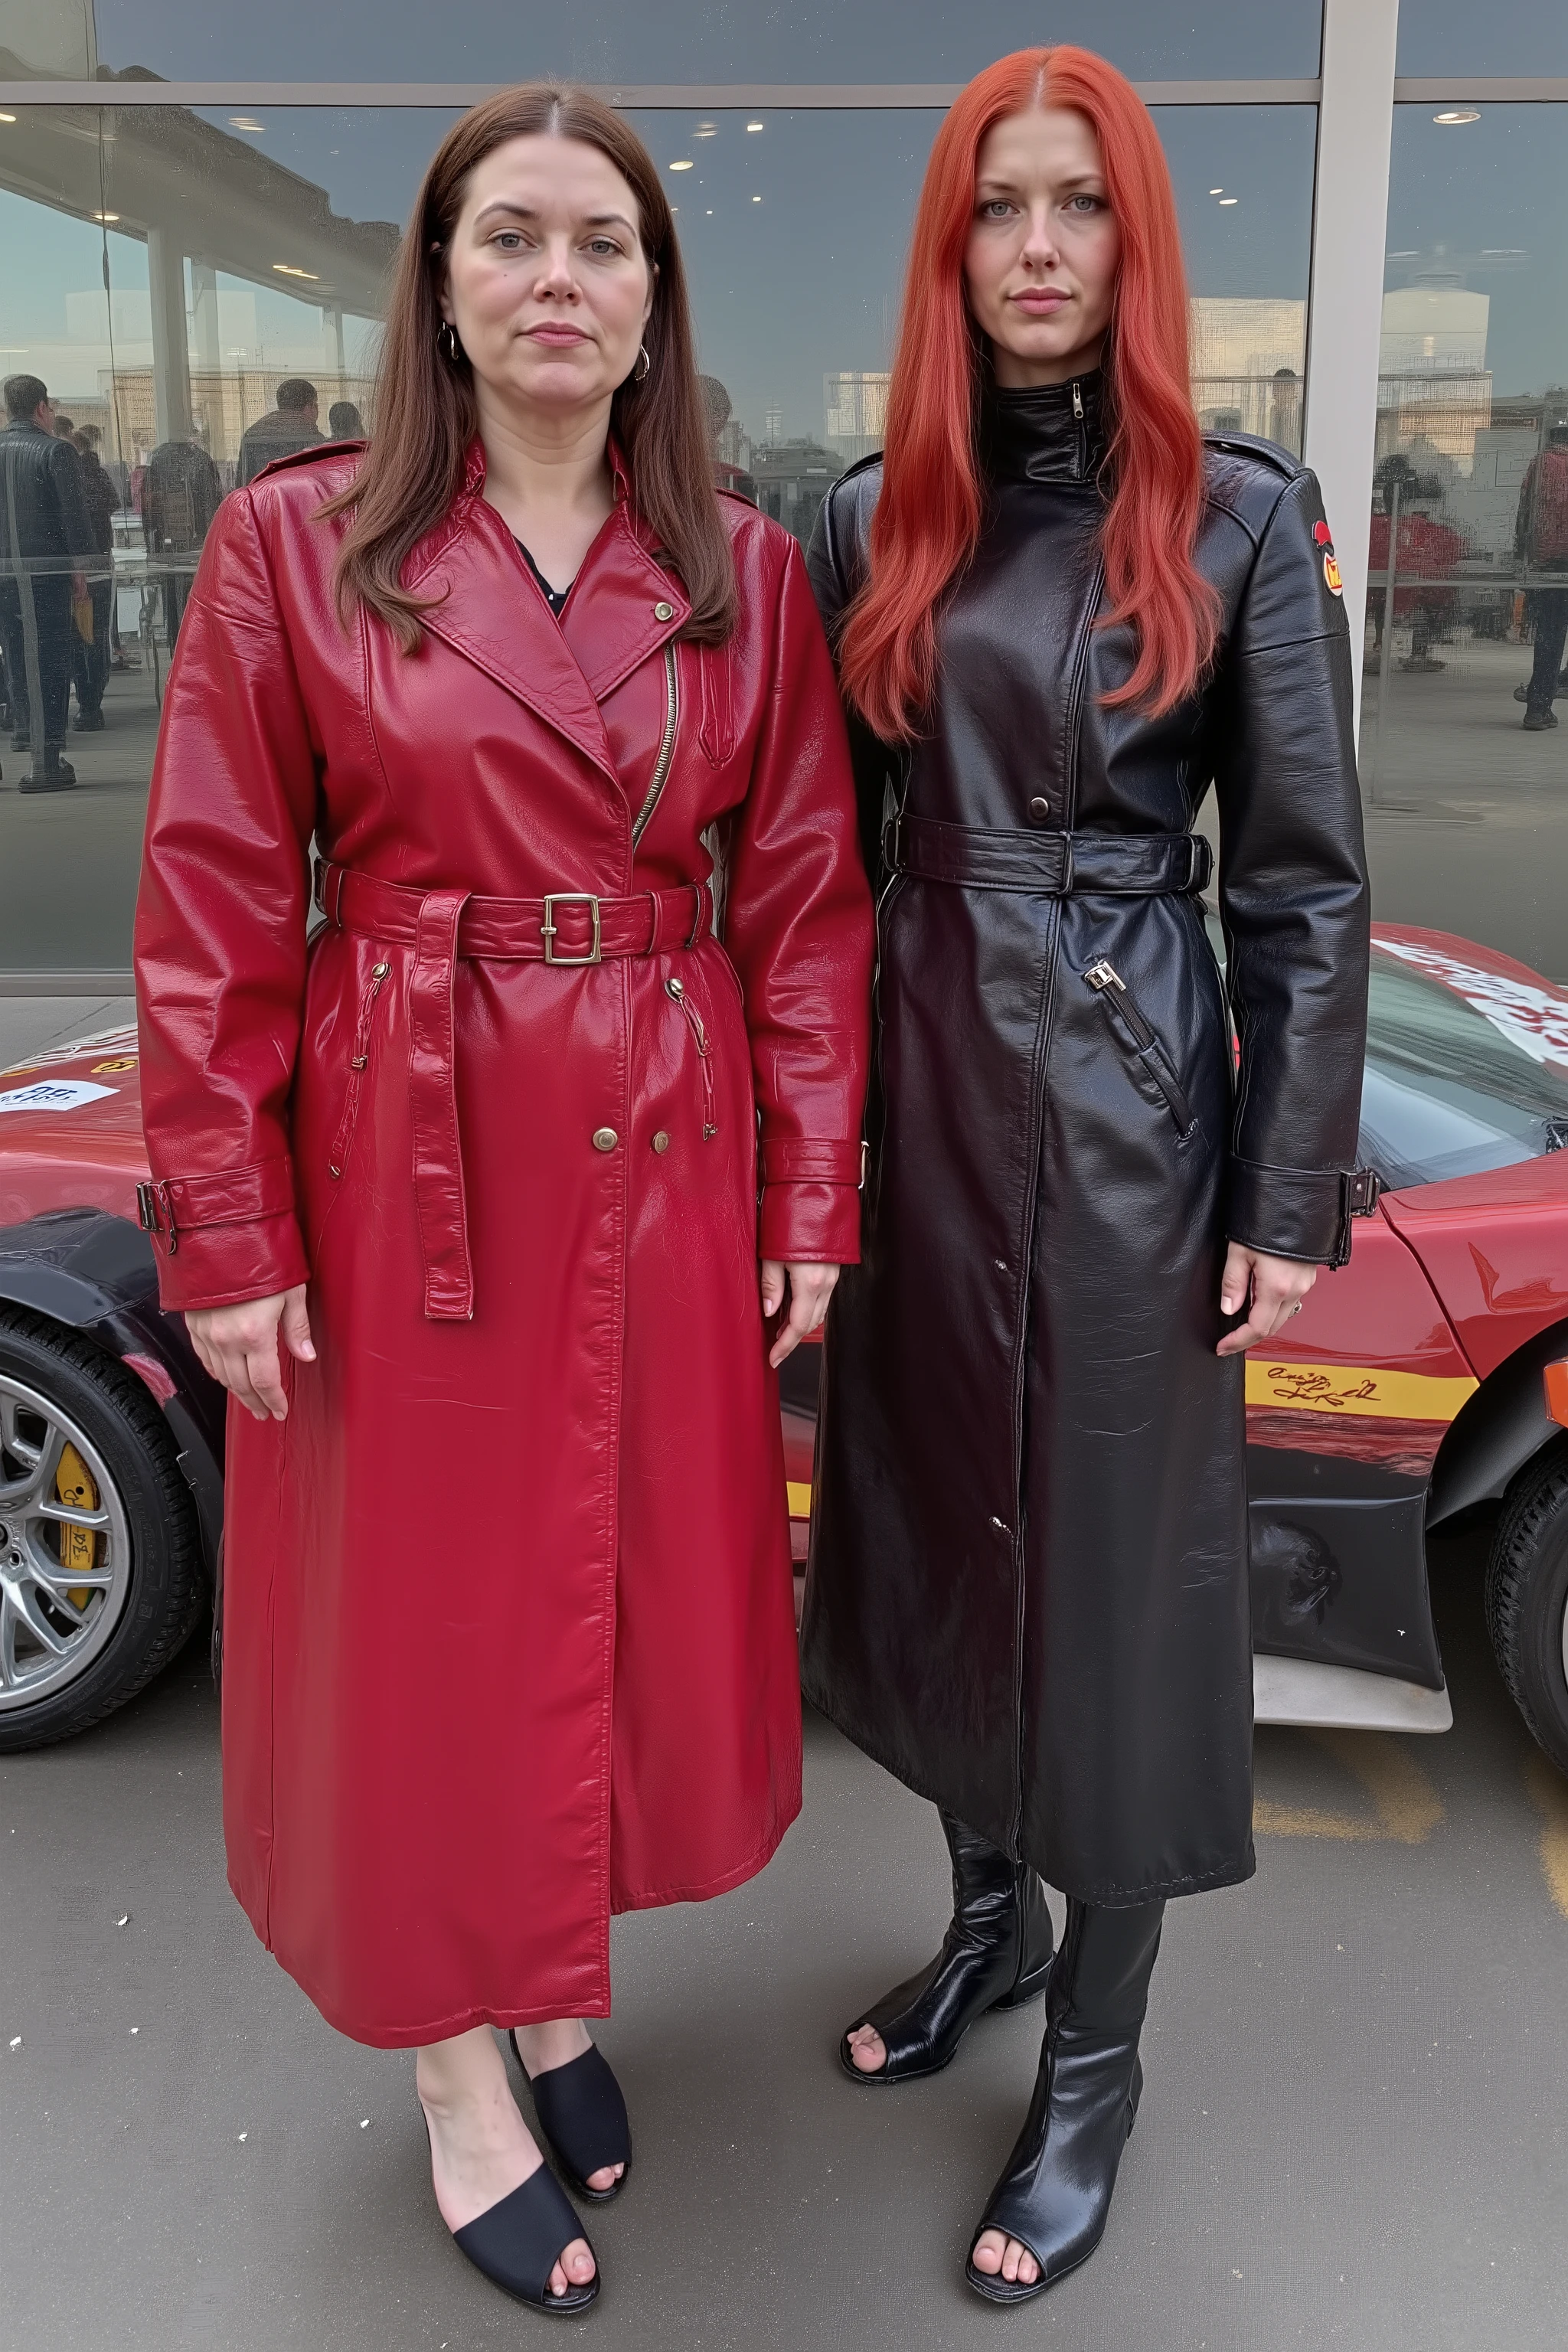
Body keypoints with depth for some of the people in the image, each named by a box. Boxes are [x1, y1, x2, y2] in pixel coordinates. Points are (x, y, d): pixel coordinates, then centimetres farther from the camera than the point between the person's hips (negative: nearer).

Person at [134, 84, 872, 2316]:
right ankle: (462, 2081, 30)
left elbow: (808, 903, 4)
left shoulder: (747, 571, 3)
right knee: (426, 1625, 9)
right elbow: (215, 917, -5)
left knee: (639, 1606, 14)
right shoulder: (293, 543, -3)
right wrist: (227, 1235, -8)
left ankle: (567, 1993, 40)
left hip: (663, 1172, 3)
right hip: (406, 1173, -2)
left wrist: (811, 1202, 0)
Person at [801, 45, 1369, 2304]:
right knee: (936, 1527, 16)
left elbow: (1307, 884, -4)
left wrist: (1292, 1207, -7)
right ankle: (990, 1910, 42)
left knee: (1115, 1561, 5)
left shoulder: (1242, 519, -4)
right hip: (915, 1088, 4)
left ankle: (1094, 2066, 25)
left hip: (1133, 1102, -4)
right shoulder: (870, 521, 6)